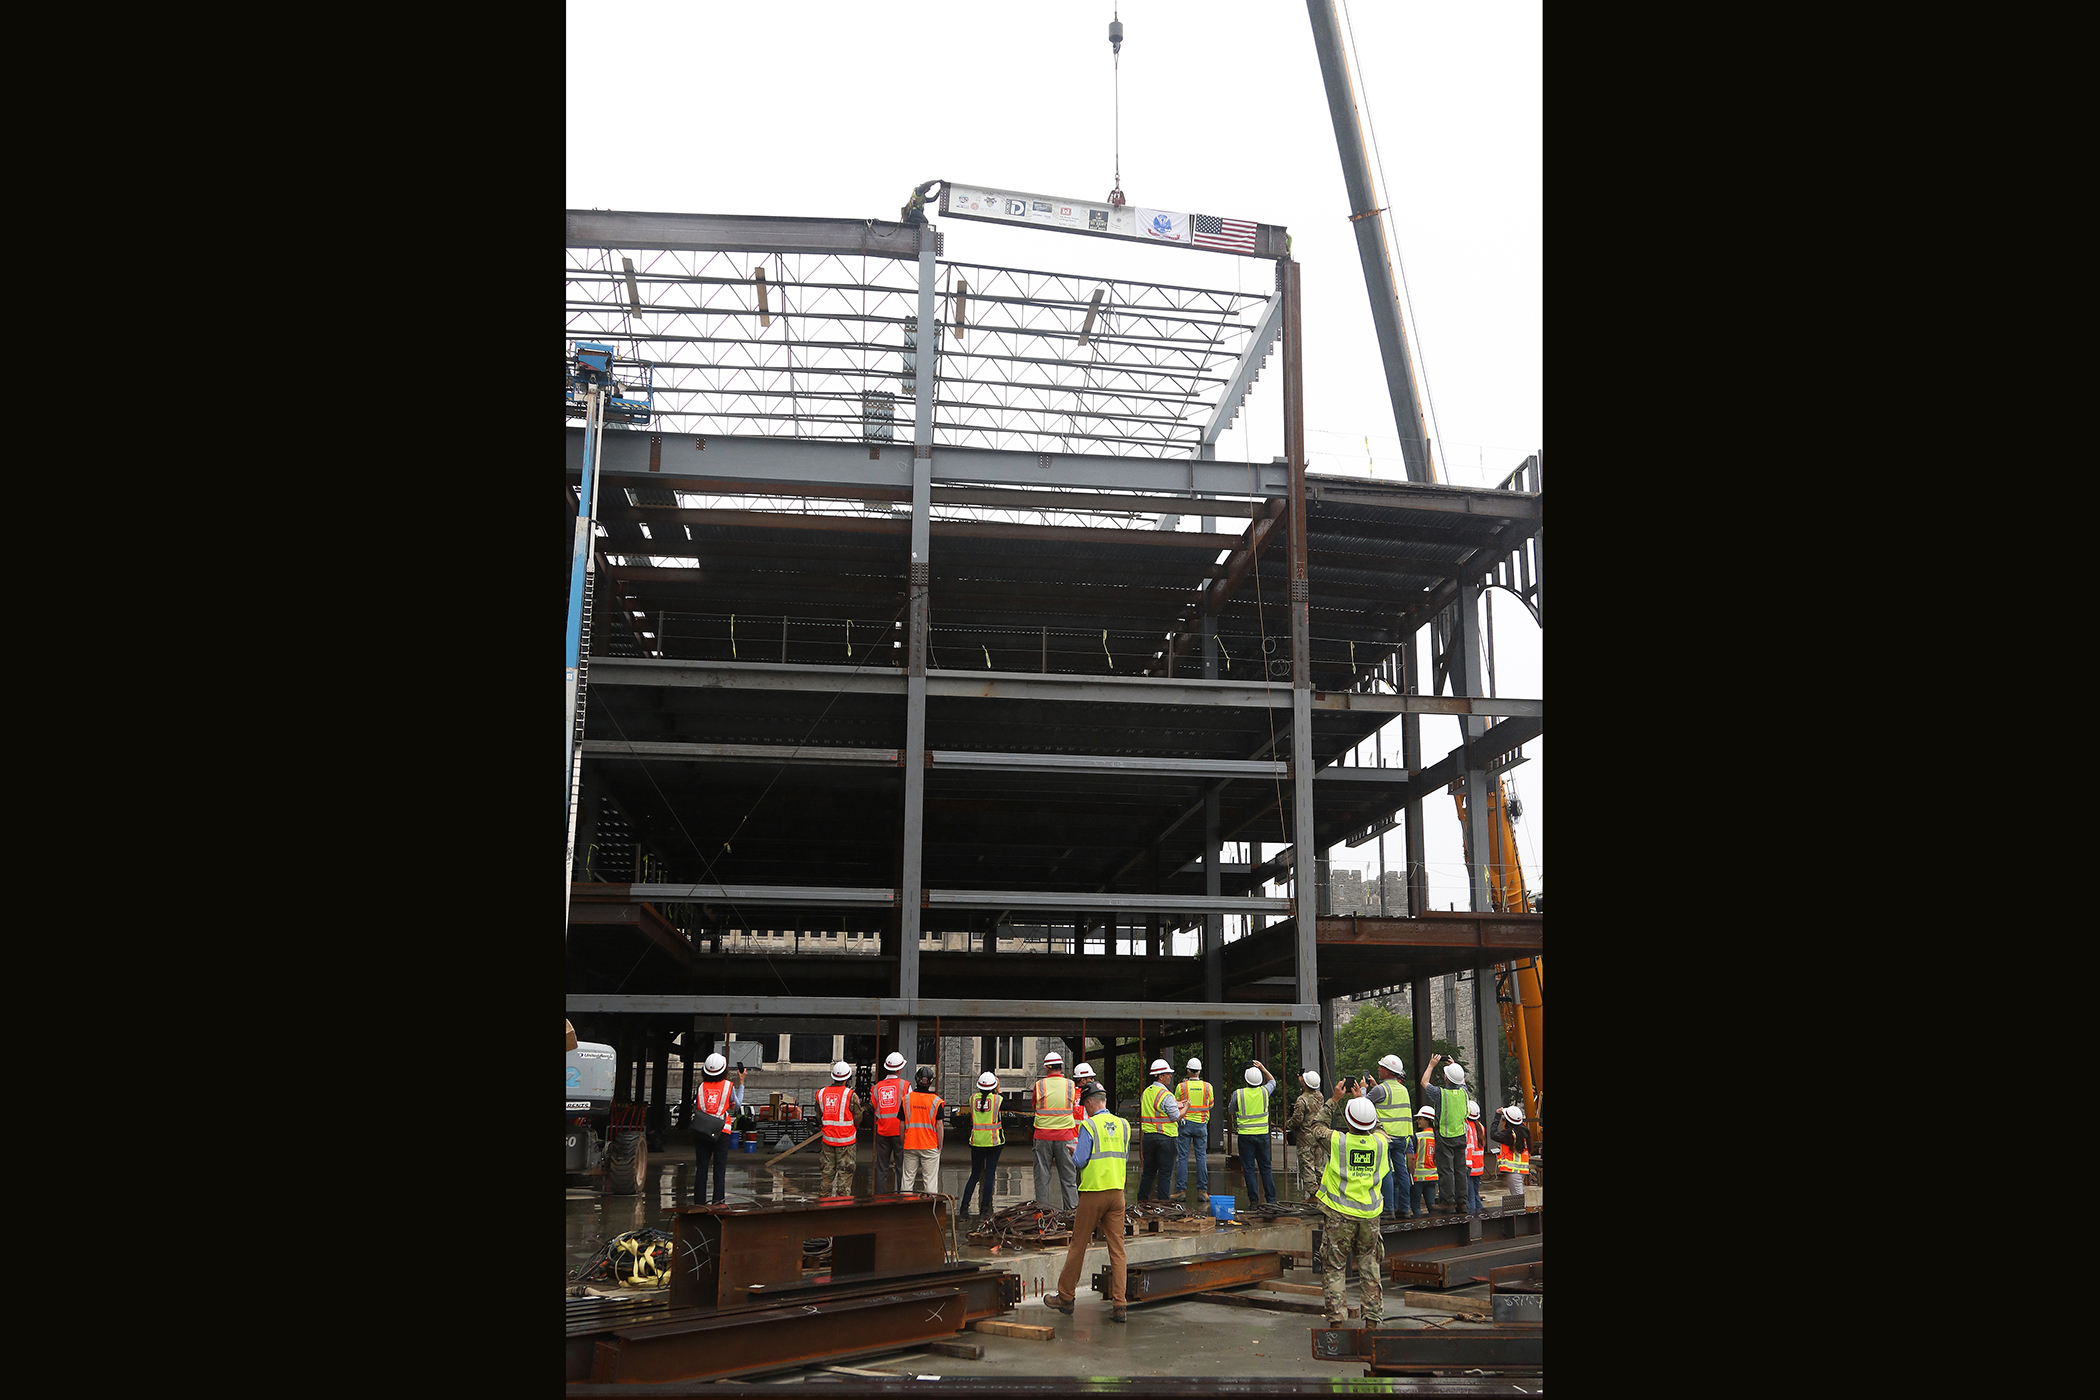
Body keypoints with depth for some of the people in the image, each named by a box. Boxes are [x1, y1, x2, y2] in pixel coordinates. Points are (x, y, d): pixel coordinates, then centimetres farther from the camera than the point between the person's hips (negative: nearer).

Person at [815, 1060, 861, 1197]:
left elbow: (819, 1116, 10)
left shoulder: (821, 1093, 1)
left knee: (827, 1172, 13)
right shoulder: (851, 1095, -13)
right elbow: (858, 1118, -6)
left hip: (827, 1139, 4)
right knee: (845, 1172, 2)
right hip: (846, 1140, -4)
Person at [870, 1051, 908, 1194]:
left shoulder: (876, 1087, 5)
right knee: (901, 1167, 2)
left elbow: (873, 1111, 6)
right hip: (899, 1132, -3)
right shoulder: (904, 1085, -5)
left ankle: (880, 1197, 8)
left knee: (881, 1168, 8)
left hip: (882, 1132, 3)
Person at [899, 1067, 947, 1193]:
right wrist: (940, 1146, 3)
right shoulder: (936, 1101, -8)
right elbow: (939, 1126, -7)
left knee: (908, 1179, 9)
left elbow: (902, 1125, 3)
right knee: (930, 1179, 2)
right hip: (930, 1146, -2)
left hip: (910, 1146, 2)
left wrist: (903, 1144, 13)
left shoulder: (906, 1099, -1)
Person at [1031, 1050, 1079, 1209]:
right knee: (1068, 1174, 9)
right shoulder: (1070, 1085, 0)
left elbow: (1034, 1107, 9)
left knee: (1042, 1173, 7)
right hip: (1065, 1136, 1)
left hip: (1043, 1135, -1)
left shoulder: (1039, 1085, -3)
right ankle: (1071, 1205, 9)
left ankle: (1042, 1205, 8)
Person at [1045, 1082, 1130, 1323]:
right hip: (1117, 1191, 5)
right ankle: (1118, 1305, 0)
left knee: (1078, 1246, 7)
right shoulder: (1123, 1125, 7)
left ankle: (1066, 1297, 18)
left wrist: (1073, 1151, 9)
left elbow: (1080, 1161, -12)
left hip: (1093, 1192, -5)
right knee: (1117, 1249, 4)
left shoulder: (1089, 1126, -10)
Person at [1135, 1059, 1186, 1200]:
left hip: (1148, 1136, 7)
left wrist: (1175, 1105, 19)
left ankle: (1142, 1199, 19)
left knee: (1148, 1171, 16)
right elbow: (1176, 1117, -14)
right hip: (1165, 1137, -7)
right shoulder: (1166, 1095, -15)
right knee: (1165, 1173, 2)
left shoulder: (1146, 1092, 9)